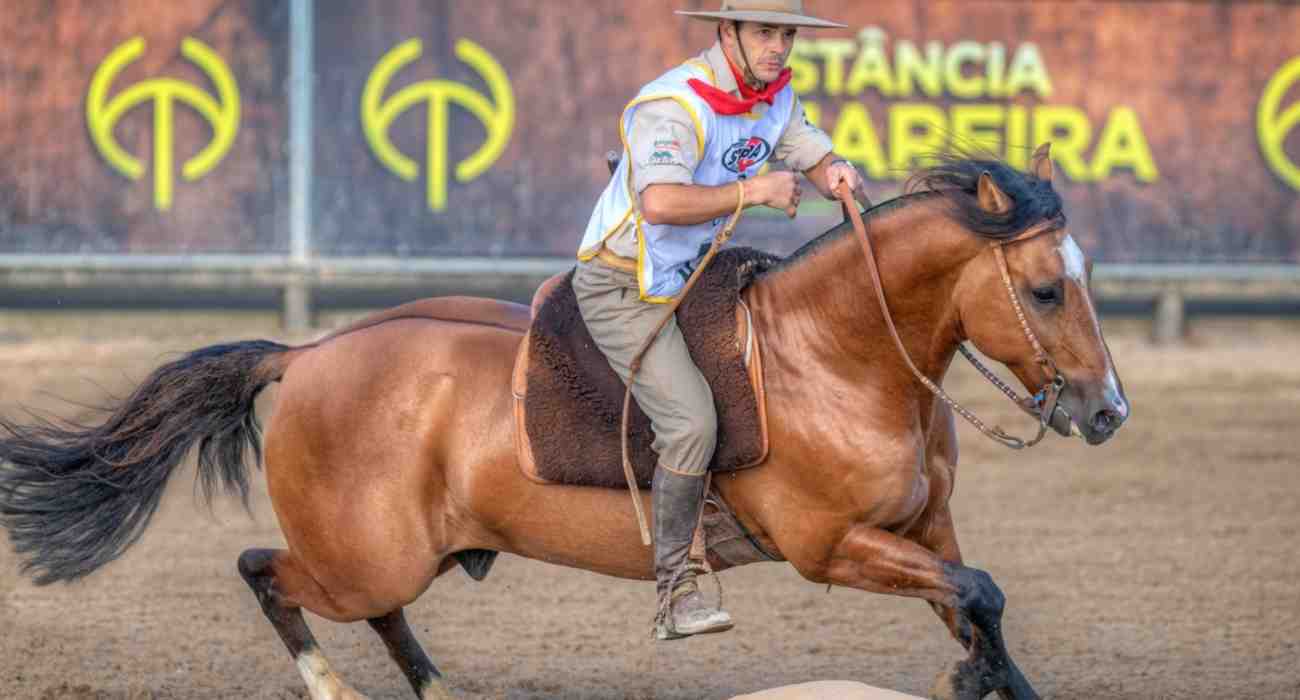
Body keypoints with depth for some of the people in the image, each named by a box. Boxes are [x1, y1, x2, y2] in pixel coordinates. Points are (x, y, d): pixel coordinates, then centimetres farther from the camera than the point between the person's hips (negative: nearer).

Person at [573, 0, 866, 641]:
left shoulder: (776, 95, 3)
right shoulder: (675, 105, -26)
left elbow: (814, 157, 14)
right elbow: (662, 203, -41)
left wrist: (836, 174, -11)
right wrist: (753, 191, -32)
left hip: (688, 275, 9)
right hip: (622, 288, -9)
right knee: (692, 420, -21)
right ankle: (675, 594, -15)